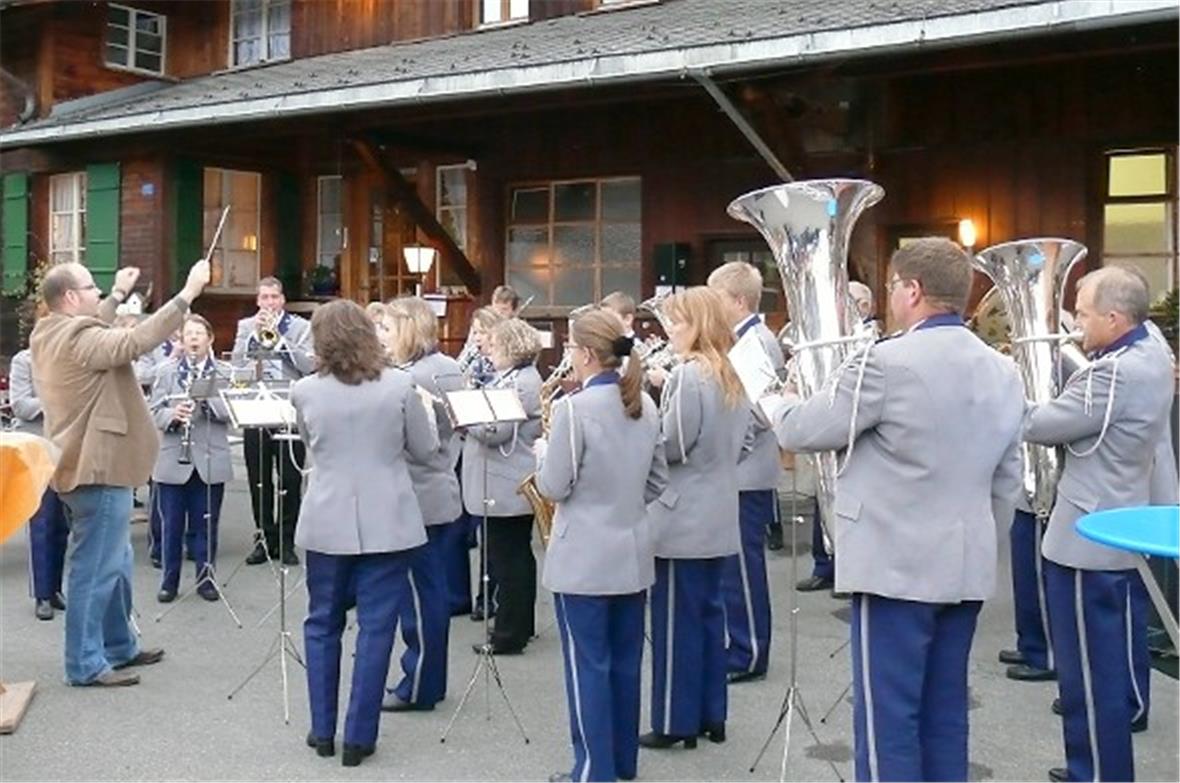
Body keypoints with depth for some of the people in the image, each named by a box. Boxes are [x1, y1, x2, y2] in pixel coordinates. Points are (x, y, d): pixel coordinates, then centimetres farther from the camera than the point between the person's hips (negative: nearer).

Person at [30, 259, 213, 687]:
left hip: (85, 464, 11)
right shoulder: (78, 339, -20)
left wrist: (118, 295, 33)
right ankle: (85, 663, 4)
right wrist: (188, 293, -28)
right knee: (95, 568, -3)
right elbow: (136, 341, -29)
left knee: (114, 564, 19)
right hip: (96, 468, -11)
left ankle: (119, 646, 29)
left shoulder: (48, 335, 10)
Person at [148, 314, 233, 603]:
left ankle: (205, 577, 19)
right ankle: (169, 580, 18)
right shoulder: (166, 372, 7)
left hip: (211, 462, 0)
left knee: (206, 523, 7)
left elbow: (230, 411, -6)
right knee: (172, 524, 7)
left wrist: (206, 395, -19)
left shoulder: (224, 373, 4)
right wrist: (172, 415, -20)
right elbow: (154, 412, 1)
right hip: (173, 461, 1)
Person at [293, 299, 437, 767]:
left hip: (327, 524, 2)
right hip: (386, 524, -2)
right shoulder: (399, 385, -9)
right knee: (375, 628, 5)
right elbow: (425, 450, 2)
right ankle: (358, 738, 9)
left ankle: (323, 731, 23)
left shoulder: (305, 392, -4)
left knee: (322, 624, 16)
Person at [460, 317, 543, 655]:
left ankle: (509, 635, 4)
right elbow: (487, 421, 18)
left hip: (506, 489, -11)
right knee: (517, 557, 17)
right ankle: (520, 626, 29)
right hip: (512, 486, 11)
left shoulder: (523, 383, -18)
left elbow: (493, 431, -23)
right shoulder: (512, 378, 15)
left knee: (508, 560, -3)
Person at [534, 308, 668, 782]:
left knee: (587, 666, 2)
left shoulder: (574, 408, -17)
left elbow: (553, 488, -13)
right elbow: (657, 482, 12)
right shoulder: (645, 405, 5)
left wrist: (541, 450, 4)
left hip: (584, 559, -7)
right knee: (624, 662, 15)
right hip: (632, 553, 7)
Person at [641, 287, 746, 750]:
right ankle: (711, 715, 22)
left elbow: (669, 446, -19)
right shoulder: (733, 374, 10)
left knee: (676, 620, 0)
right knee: (709, 611, 14)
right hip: (717, 515, 9)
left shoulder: (687, 375, -18)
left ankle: (675, 722, 8)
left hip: (681, 518, -9)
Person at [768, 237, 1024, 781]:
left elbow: (801, 431, -7)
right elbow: (1007, 481, 14)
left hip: (896, 565, -7)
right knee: (945, 714, 15)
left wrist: (782, 402, 14)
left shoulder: (886, 363, -16)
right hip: (967, 566, 7)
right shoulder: (1003, 373, 8)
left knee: (888, 716, 1)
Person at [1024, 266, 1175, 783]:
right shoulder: (1151, 357, 7)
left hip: (1086, 538, -10)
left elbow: (1038, 427, -18)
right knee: (1105, 662, 20)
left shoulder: (1116, 372, -24)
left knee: (1088, 670, 2)